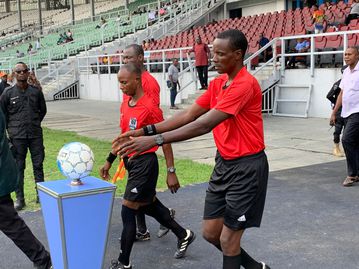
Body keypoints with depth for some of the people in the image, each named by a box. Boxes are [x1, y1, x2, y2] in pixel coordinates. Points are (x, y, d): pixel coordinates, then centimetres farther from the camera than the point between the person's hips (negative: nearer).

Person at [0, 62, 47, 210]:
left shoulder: (36, 91, 5)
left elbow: (42, 110, 17)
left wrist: (35, 123, 12)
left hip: (35, 135, 2)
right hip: (17, 136, -1)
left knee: (38, 165, 7)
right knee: (18, 167, 4)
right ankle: (19, 198, 12)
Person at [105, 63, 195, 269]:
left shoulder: (150, 107, -19)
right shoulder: (125, 105, 6)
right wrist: (109, 161, 20)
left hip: (144, 163, -9)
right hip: (131, 161, 9)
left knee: (127, 211, -4)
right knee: (149, 205, 19)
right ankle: (184, 235, 38)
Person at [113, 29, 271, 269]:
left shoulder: (245, 84, -21)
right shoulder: (217, 83, 8)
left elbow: (205, 124, -29)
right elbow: (189, 115, 4)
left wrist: (156, 140, -33)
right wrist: (145, 131, -5)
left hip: (246, 168, -9)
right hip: (223, 163, 9)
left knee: (228, 240, 1)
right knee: (210, 233, 12)